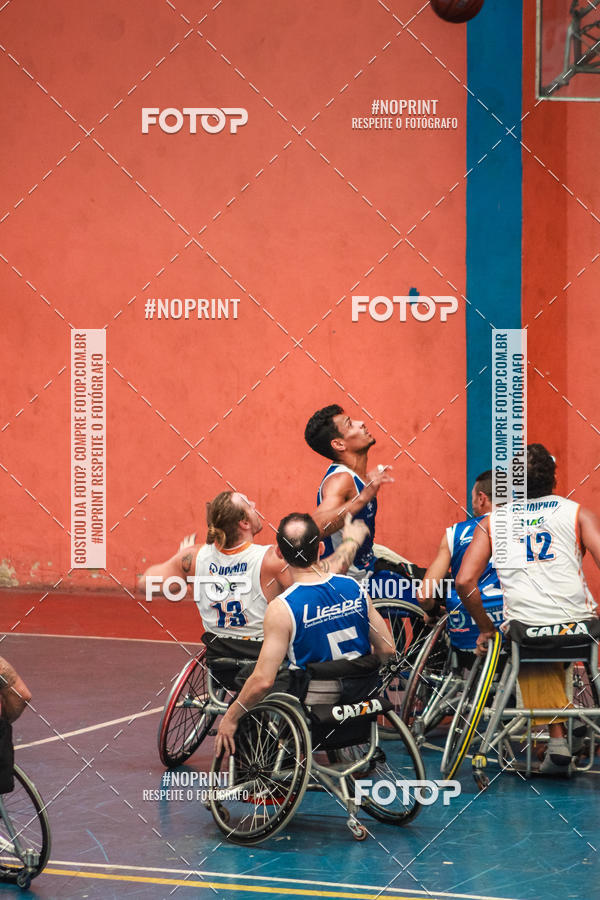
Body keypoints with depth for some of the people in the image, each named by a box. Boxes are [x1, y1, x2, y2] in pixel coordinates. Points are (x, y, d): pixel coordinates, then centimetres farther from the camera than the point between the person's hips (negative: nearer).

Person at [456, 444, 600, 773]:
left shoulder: (492, 522, 12)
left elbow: (464, 581, 2)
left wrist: (486, 629, 14)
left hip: (524, 629, 1)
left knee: (539, 667, 31)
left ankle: (556, 736, 18)